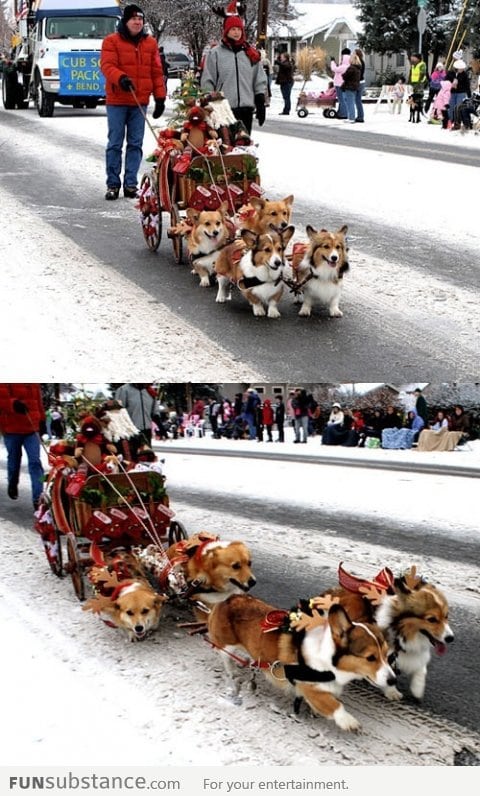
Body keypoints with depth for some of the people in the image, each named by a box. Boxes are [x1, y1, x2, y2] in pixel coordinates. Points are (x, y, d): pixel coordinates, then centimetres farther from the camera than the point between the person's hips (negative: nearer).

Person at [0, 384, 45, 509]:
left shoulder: (34, 384, 6)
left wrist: (41, 419, 19)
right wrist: (13, 404, -38)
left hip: (32, 428, 3)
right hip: (12, 428, -3)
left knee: (35, 462, -8)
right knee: (14, 460, 15)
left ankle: (38, 498, -11)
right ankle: (12, 485, 44)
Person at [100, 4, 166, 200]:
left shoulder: (150, 43, 11)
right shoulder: (112, 41, -1)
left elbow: (156, 72, 12)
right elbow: (107, 65, -12)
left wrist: (160, 97, 7)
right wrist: (120, 78, -31)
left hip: (140, 102, 3)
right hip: (117, 101, -3)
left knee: (135, 144, 5)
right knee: (115, 144, 1)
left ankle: (130, 184, 11)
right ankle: (113, 184, 6)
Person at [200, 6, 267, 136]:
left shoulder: (252, 53, 11)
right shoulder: (215, 53, 2)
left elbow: (260, 81, 13)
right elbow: (207, 82, 2)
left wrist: (260, 103, 6)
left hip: (246, 108, 3)